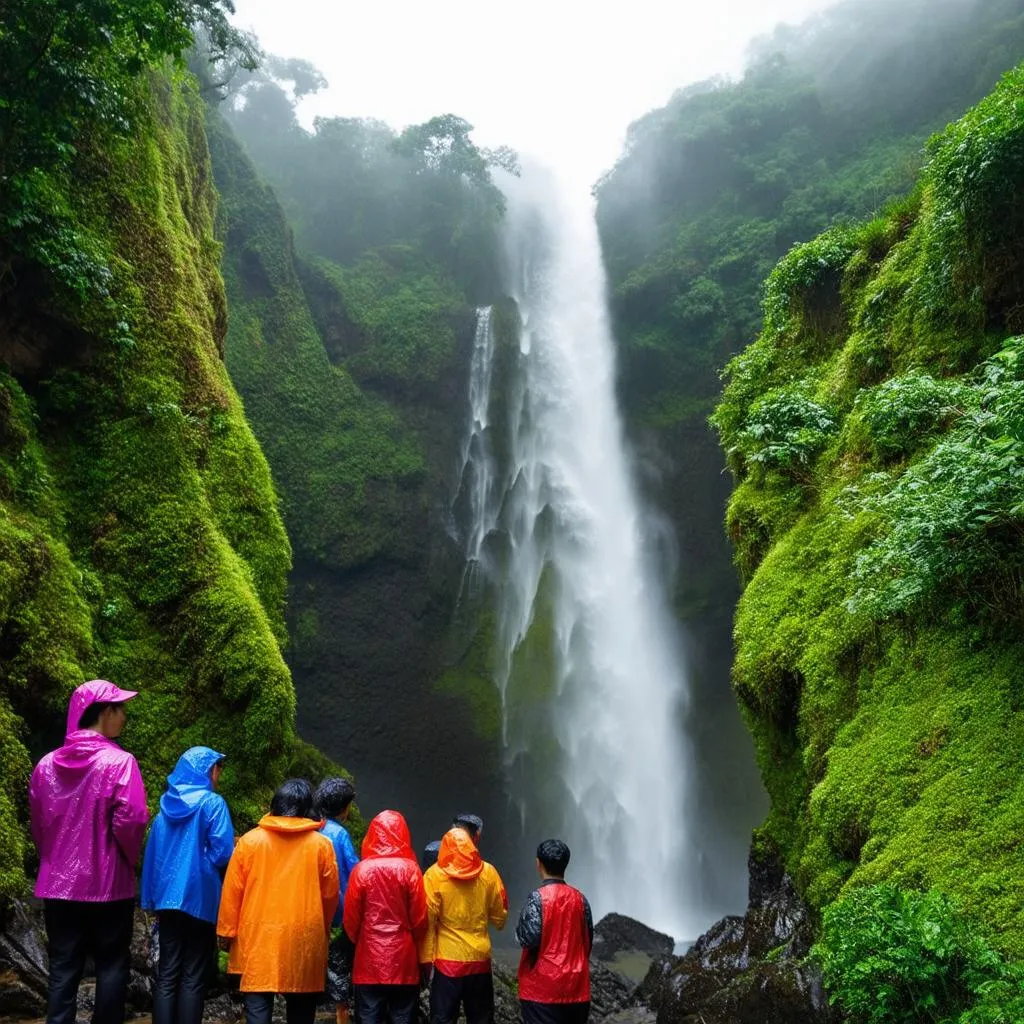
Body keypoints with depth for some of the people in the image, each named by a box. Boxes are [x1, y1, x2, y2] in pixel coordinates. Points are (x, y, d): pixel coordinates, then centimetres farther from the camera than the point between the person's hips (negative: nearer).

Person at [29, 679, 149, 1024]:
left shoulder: (47, 764, 3)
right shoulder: (119, 762, -14)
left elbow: (37, 826, 10)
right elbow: (130, 822, -18)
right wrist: (128, 860, 0)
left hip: (58, 884, 5)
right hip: (108, 883, -4)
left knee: (63, 969, 11)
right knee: (111, 967, 8)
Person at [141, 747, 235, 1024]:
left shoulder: (166, 804, 11)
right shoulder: (212, 803, -8)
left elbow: (153, 853, 13)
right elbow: (222, 855, -14)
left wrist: (153, 897, 17)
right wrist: (239, 849, 8)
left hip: (168, 896, 5)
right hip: (200, 898, -5)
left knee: (167, 975, 7)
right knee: (193, 977, 2)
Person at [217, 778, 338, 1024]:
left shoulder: (250, 840, -1)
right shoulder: (321, 844, -1)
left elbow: (232, 890, 0)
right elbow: (330, 895, 4)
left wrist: (228, 930, 9)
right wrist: (322, 930, 20)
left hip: (258, 936, 0)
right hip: (304, 938, 0)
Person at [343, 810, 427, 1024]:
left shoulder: (361, 869, -5)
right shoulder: (410, 869, -6)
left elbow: (351, 917, -1)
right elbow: (419, 917, -4)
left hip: (369, 958, 0)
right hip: (403, 958, 0)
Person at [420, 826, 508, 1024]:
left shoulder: (434, 875, -8)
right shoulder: (488, 872, -2)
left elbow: (428, 921, -8)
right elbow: (500, 917, 6)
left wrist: (426, 959, -2)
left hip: (448, 960, -2)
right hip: (480, 958, 2)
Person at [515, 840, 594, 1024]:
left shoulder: (538, 897, -11)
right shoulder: (579, 898, 5)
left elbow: (529, 938, -19)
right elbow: (588, 940, 11)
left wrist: (519, 932, 3)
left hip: (543, 986, -5)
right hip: (576, 986, 5)